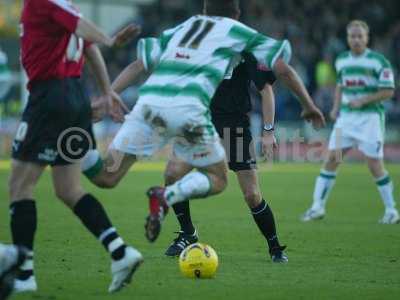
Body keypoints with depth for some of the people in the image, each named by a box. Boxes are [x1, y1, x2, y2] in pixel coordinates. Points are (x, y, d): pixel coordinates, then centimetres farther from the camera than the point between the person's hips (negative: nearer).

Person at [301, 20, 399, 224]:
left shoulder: (378, 61, -7)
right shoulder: (341, 60, 10)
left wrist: (363, 100, -18)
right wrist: (336, 107, 11)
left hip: (370, 117, -5)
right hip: (346, 116, 5)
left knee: (374, 165, -6)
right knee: (331, 159, -1)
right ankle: (317, 207, 4)